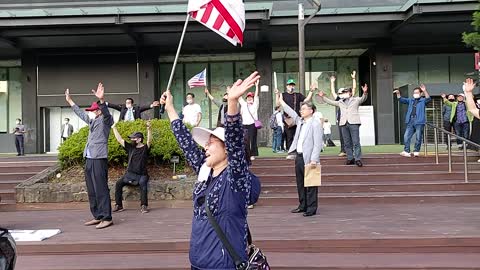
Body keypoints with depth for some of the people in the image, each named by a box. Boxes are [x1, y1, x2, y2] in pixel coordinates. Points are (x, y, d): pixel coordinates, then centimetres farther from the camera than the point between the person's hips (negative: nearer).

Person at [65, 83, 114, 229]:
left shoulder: (105, 120, -3)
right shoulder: (92, 120, 21)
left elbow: (106, 112, -24)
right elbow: (80, 113, 35)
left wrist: (101, 99, -42)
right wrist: (69, 100, 41)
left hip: (99, 159, -9)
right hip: (89, 159, 9)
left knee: (101, 189, -9)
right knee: (91, 190, 12)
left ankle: (107, 218, -6)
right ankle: (97, 216, 20)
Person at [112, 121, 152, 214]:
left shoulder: (145, 148, -2)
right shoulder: (130, 147, 11)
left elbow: (149, 141, -21)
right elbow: (119, 139, 14)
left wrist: (149, 129, -38)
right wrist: (114, 128, 14)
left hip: (141, 175, -4)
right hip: (129, 174, 5)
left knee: (143, 184, -34)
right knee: (118, 183, -17)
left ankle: (144, 206, -27)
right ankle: (118, 205, -10)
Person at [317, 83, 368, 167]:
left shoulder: (356, 100, 12)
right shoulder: (340, 102, 23)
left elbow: (363, 99, -4)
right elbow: (330, 102, 29)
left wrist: (365, 93, -24)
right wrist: (323, 97, 24)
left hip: (353, 123, -4)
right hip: (344, 123, 4)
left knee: (356, 142, -8)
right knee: (347, 143, 4)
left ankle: (358, 159, -6)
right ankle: (350, 158, 11)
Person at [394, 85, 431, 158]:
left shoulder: (423, 100, 4)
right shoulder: (410, 100, 19)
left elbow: (428, 99, -15)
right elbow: (402, 100, 18)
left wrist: (425, 91, -31)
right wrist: (398, 94, -1)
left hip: (419, 122, -4)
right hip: (410, 122, 5)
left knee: (418, 138, 1)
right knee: (406, 136, -2)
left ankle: (416, 151, 13)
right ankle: (406, 151, 2)